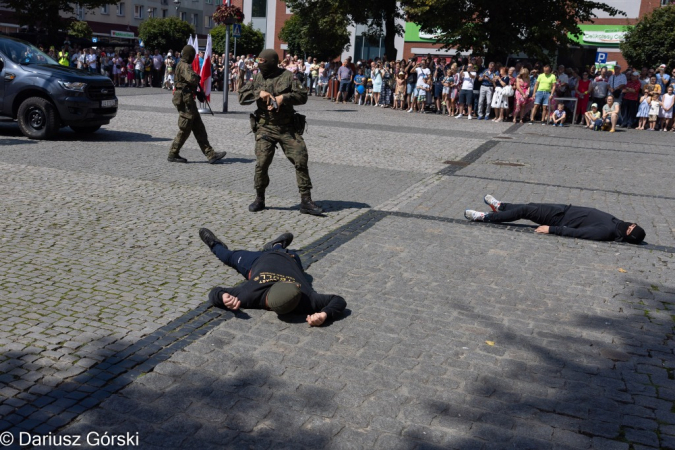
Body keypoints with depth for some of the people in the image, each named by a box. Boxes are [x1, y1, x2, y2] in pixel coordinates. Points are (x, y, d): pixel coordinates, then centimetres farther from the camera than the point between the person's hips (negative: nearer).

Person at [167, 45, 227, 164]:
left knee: (199, 129, 8)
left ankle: (210, 154, 9)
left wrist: (198, 93, 13)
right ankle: (173, 154, 8)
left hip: (188, 101, 10)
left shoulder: (183, 65, 16)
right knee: (184, 130, -2)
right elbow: (192, 79, -32)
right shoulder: (184, 66, -15)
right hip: (185, 100, -10)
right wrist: (198, 77, -10)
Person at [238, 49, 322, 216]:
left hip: (288, 127, -1)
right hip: (265, 128, 1)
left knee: (301, 160, -5)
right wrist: (259, 93, -11)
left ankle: (306, 201, 2)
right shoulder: (257, 78, 7)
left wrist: (284, 97, -17)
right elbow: (242, 97, 5)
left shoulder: (287, 76, -1)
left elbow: (302, 96, -3)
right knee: (262, 163, -4)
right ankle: (259, 199, 15)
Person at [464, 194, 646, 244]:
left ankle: (486, 217, 5)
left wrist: (551, 229, -26)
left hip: (562, 219, -7)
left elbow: (576, 232, -27)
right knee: (528, 207, 15)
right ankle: (499, 206, 37)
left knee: (525, 211, -7)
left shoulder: (607, 232, -27)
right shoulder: (616, 223, -2)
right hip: (567, 210, 7)